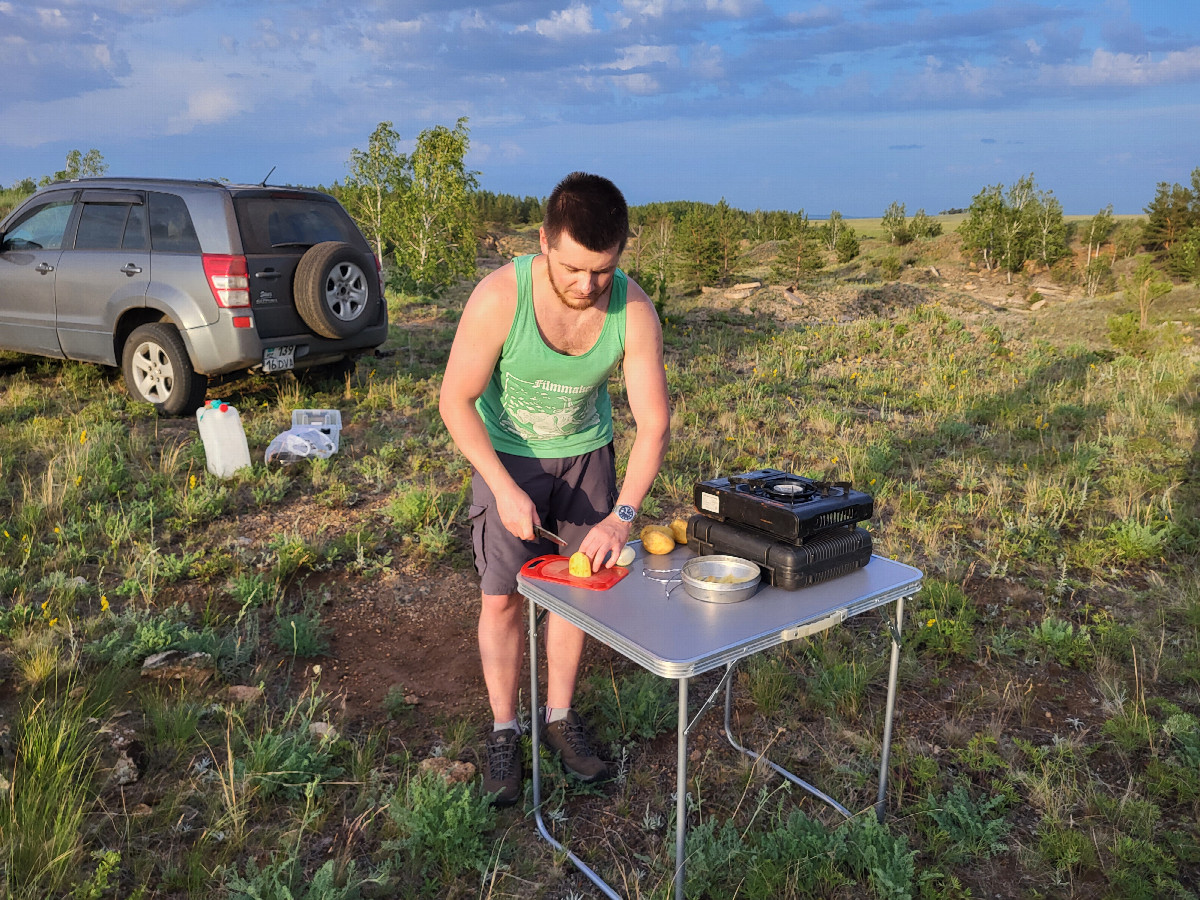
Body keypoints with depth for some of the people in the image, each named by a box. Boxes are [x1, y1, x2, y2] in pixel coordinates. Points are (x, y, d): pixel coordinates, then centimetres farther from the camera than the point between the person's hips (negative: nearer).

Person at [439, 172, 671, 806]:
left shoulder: (634, 311, -23)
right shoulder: (500, 297, -29)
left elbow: (654, 421, -19)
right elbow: (455, 401, -20)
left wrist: (621, 515, -29)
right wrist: (505, 488, -26)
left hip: (585, 452, 2)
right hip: (506, 454, -2)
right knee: (502, 598, 1)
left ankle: (560, 718, 27)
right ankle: (503, 731, 20)